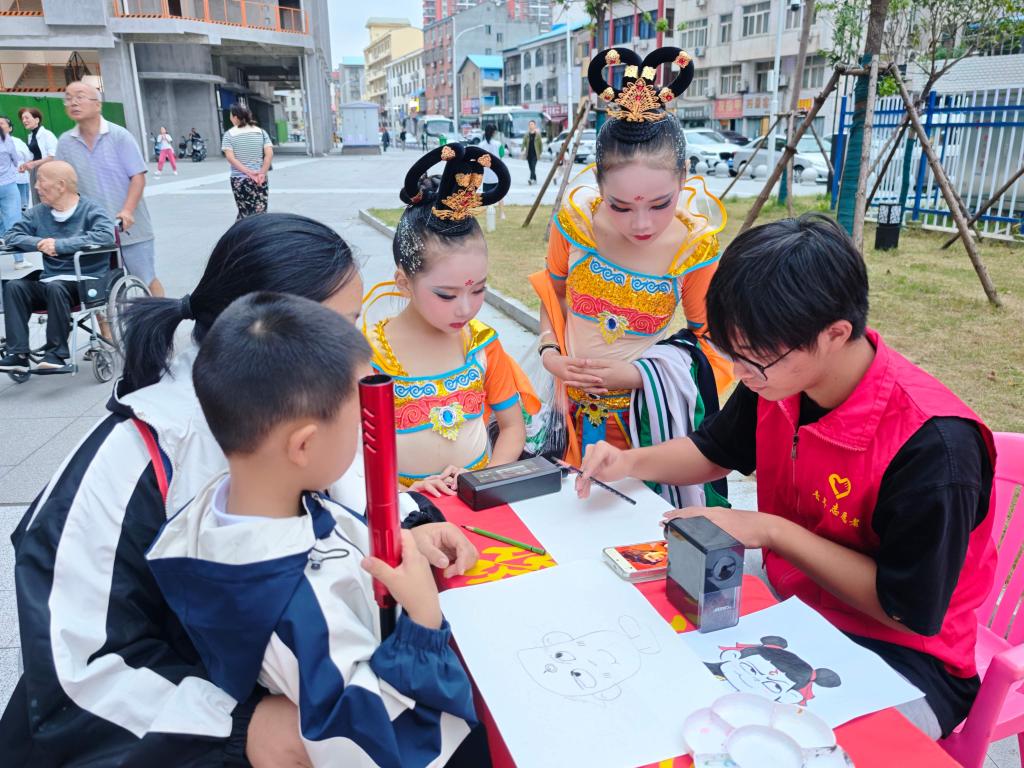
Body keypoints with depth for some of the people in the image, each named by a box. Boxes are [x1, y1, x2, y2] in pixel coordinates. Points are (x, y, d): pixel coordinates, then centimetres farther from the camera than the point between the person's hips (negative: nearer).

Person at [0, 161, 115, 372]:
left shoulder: (90, 209, -3)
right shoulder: (37, 213, 13)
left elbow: (106, 235, -21)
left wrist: (60, 245, -21)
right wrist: (38, 243, -12)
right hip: (49, 281, 6)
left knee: (56, 287, -33)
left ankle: (56, 353, -22)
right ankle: (18, 354, -18)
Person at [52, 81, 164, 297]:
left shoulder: (119, 136, -7)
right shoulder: (65, 142, 4)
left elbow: (138, 177, -11)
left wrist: (127, 211, -23)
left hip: (129, 227, -3)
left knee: (147, 281, 6)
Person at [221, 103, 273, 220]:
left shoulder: (229, 134, 0)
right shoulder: (261, 132, 5)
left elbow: (230, 158, -11)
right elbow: (269, 154, -6)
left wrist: (248, 172, -13)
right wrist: (262, 173, -9)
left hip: (239, 179, -1)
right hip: (260, 179, 1)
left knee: (244, 213, 6)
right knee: (260, 213, 1)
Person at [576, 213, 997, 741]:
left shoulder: (932, 445, -30)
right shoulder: (779, 377, -10)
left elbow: (910, 610, -21)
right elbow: (715, 451, 10)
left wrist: (773, 531, -23)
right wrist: (630, 462, -8)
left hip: (899, 655, -6)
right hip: (788, 601, 7)